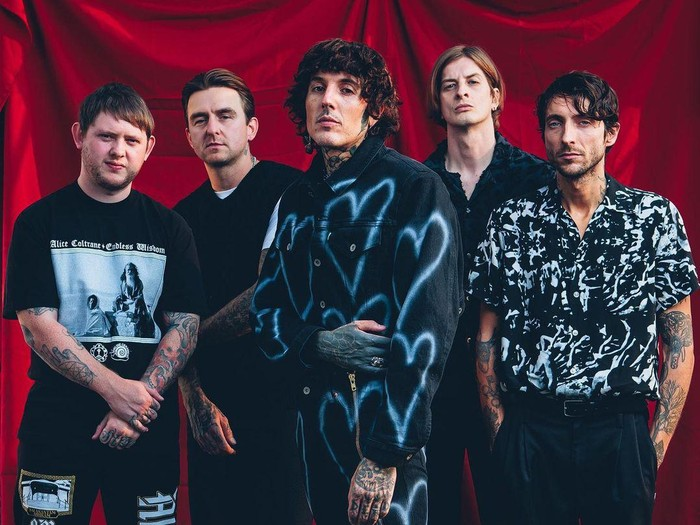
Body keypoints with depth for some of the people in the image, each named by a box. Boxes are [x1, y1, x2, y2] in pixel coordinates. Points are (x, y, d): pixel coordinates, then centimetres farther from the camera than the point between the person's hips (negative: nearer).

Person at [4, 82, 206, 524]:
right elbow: (38, 324, -7)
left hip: (151, 426, 2)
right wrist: (116, 390, -17)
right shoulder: (40, 222, 1)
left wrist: (138, 404, -14)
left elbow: (185, 324, 0)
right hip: (57, 422, -1)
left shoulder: (169, 228, 6)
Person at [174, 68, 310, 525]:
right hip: (210, 404, 5)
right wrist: (197, 401, -8)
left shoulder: (287, 189, -7)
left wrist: (196, 336, -2)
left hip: (278, 396, -5)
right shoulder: (184, 215, 11)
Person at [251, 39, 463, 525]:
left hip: (387, 433, -6)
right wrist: (319, 343, -11)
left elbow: (426, 326, -17)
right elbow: (266, 308, 13)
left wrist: (385, 455, -21)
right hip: (316, 426, 6)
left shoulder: (412, 188, -9)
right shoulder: (297, 202, 11)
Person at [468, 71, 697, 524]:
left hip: (620, 431, -1)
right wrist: (499, 430, 1)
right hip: (530, 431, 1)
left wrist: (658, 444, -2)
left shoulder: (655, 216, 2)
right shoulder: (512, 221, 5)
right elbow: (488, 337, 8)